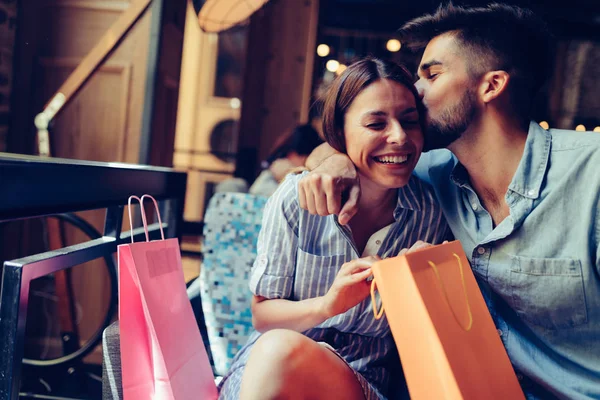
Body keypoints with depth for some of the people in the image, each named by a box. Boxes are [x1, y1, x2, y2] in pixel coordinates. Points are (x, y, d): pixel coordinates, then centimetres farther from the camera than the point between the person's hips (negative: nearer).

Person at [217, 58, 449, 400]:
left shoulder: (431, 215, -6)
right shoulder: (297, 196, -8)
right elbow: (262, 314, -3)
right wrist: (326, 305, -23)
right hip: (263, 368, 2)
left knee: (283, 351, -35)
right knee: (278, 347, -35)